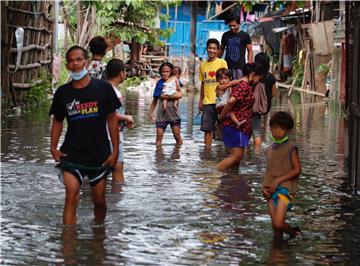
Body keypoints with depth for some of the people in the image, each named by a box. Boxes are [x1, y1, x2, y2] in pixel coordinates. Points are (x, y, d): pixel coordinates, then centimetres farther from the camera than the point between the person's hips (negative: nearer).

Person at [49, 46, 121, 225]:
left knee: (99, 201, 10)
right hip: (71, 154, 0)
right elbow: (57, 121, 12)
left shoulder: (103, 88, -4)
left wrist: (115, 150, -3)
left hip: (99, 154, 0)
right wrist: (53, 147, 0)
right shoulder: (62, 92, 1)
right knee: (71, 197, -15)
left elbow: (112, 119, 0)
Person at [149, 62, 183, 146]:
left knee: (177, 136, 1)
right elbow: (155, 100, 14)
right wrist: (150, 112, 14)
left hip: (173, 113, -3)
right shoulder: (159, 83, 6)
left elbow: (179, 95, -21)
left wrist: (165, 96, -17)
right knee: (159, 136, -1)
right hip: (161, 113, 3)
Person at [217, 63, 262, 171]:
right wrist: (222, 116, -18)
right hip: (236, 126, -10)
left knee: (236, 155, 12)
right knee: (237, 155, -10)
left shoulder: (239, 84, 18)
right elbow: (231, 101, -29)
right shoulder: (245, 86, -15)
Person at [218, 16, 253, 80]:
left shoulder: (245, 36, 0)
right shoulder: (225, 35, 10)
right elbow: (221, 49, 19)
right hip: (227, 66, 3)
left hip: (240, 67, -3)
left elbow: (250, 50, 1)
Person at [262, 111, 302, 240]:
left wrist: (278, 181, -13)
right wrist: (264, 187, 3)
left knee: (278, 224, -16)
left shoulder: (291, 148, -3)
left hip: (285, 187, -5)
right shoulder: (270, 149, 15)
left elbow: (297, 170, -7)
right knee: (275, 226, 1)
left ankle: (295, 233, 11)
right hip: (271, 190, 6)